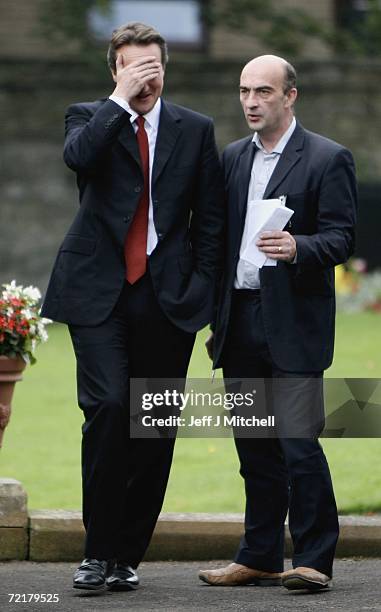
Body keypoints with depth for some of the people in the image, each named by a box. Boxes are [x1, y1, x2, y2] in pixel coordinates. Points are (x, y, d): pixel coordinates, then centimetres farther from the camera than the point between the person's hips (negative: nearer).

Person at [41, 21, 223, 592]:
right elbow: (78, 155, -18)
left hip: (168, 297, 2)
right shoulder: (90, 116, 6)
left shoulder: (195, 129, 10)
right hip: (98, 290, -2)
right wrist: (123, 99, -17)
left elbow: (210, 217, 12)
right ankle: (99, 551, -7)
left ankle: (128, 555, 13)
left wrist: (199, 285, 5)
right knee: (108, 406, -17)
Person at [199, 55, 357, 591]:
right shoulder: (232, 158, 16)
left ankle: (314, 560, -3)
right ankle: (260, 558, 16)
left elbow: (341, 237, -7)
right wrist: (216, 316, 14)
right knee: (255, 447, 9)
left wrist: (297, 247, -27)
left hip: (295, 322, -6)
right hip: (240, 321, 6)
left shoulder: (328, 159, -2)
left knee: (298, 442, -10)